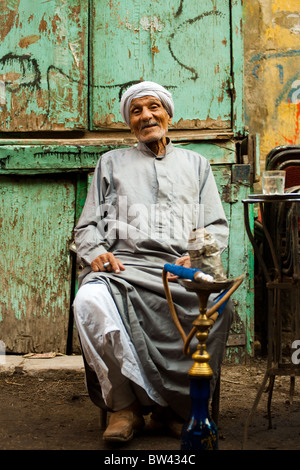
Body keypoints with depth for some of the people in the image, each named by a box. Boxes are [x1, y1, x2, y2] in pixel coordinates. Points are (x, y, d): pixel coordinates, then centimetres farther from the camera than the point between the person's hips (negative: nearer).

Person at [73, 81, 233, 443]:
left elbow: (217, 225, 19)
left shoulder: (195, 164, 27)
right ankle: (125, 405, -21)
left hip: (183, 268, 0)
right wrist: (95, 252, -5)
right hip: (123, 265, 0)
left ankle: (174, 406, -18)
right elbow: (88, 225, 20)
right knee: (90, 301, -36)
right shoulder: (112, 162, 25)